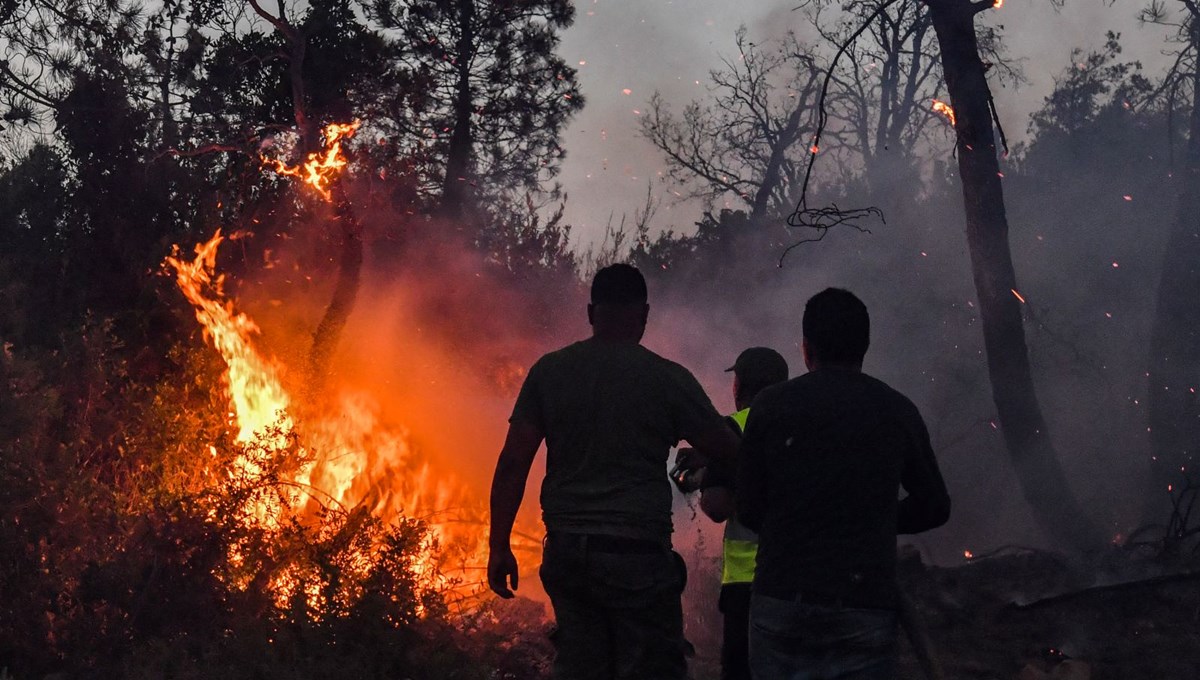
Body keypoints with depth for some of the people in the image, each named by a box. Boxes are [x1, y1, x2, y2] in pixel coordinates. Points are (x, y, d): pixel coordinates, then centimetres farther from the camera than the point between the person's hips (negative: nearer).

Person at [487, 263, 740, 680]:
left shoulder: (549, 371, 4)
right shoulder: (668, 379, -5)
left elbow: (513, 463, 1)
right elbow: (729, 453, 1)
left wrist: (499, 546, 5)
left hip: (567, 551, 4)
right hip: (637, 553, -4)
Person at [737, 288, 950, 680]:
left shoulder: (772, 405, 2)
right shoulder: (898, 412, 6)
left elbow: (749, 510, 6)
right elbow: (934, 507, 16)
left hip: (783, 600, 0)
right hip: (867, 607, 1)